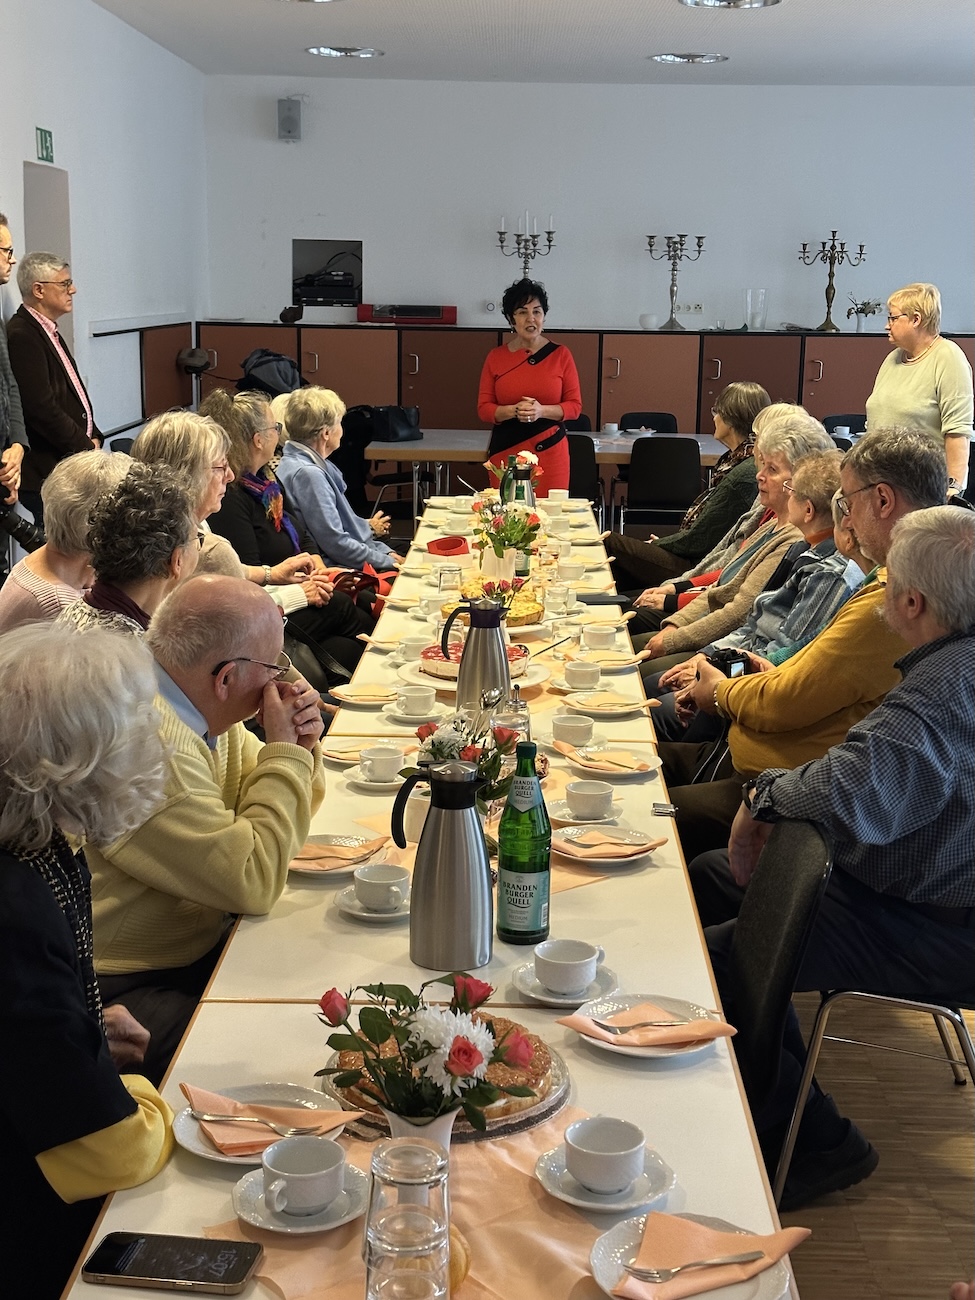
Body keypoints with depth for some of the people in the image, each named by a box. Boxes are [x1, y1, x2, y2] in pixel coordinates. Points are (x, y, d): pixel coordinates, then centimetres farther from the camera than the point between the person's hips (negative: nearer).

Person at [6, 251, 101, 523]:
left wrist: (92, 436, 8)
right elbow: (42, 409, -21)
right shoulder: (22, 336, -15)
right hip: (45, 470, -9)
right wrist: (86, 447, -11)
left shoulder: (48, 331, 16)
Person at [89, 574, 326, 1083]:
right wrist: (284, 750, -18)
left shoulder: (207, 713, 1)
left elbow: (261, 825, 12)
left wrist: (298, 749, -8)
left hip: (201, 943, 9)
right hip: (126, 989, -9)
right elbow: (253, 882, -27)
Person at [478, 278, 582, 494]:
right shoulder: (495, 357, 6)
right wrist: (514, 411, -14)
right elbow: (484, 408, 4)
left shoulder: (561, 355, 3)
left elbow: (575, 406, 2)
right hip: (505, 452, 1)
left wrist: (542, 411, -15)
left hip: (550, 452, -1)